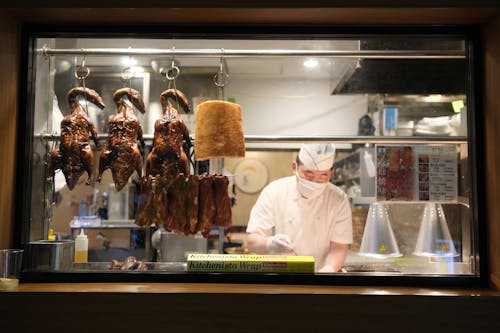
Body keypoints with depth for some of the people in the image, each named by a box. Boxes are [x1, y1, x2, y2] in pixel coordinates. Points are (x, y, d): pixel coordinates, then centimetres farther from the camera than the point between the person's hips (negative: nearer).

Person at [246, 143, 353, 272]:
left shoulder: (339, 200, -5)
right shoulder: (274, 192, -9)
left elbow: (339, 247, -4)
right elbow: (252, 240, -8)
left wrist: (329, 269, -24)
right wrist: (269, 244, -29)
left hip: (318, 270, 2)